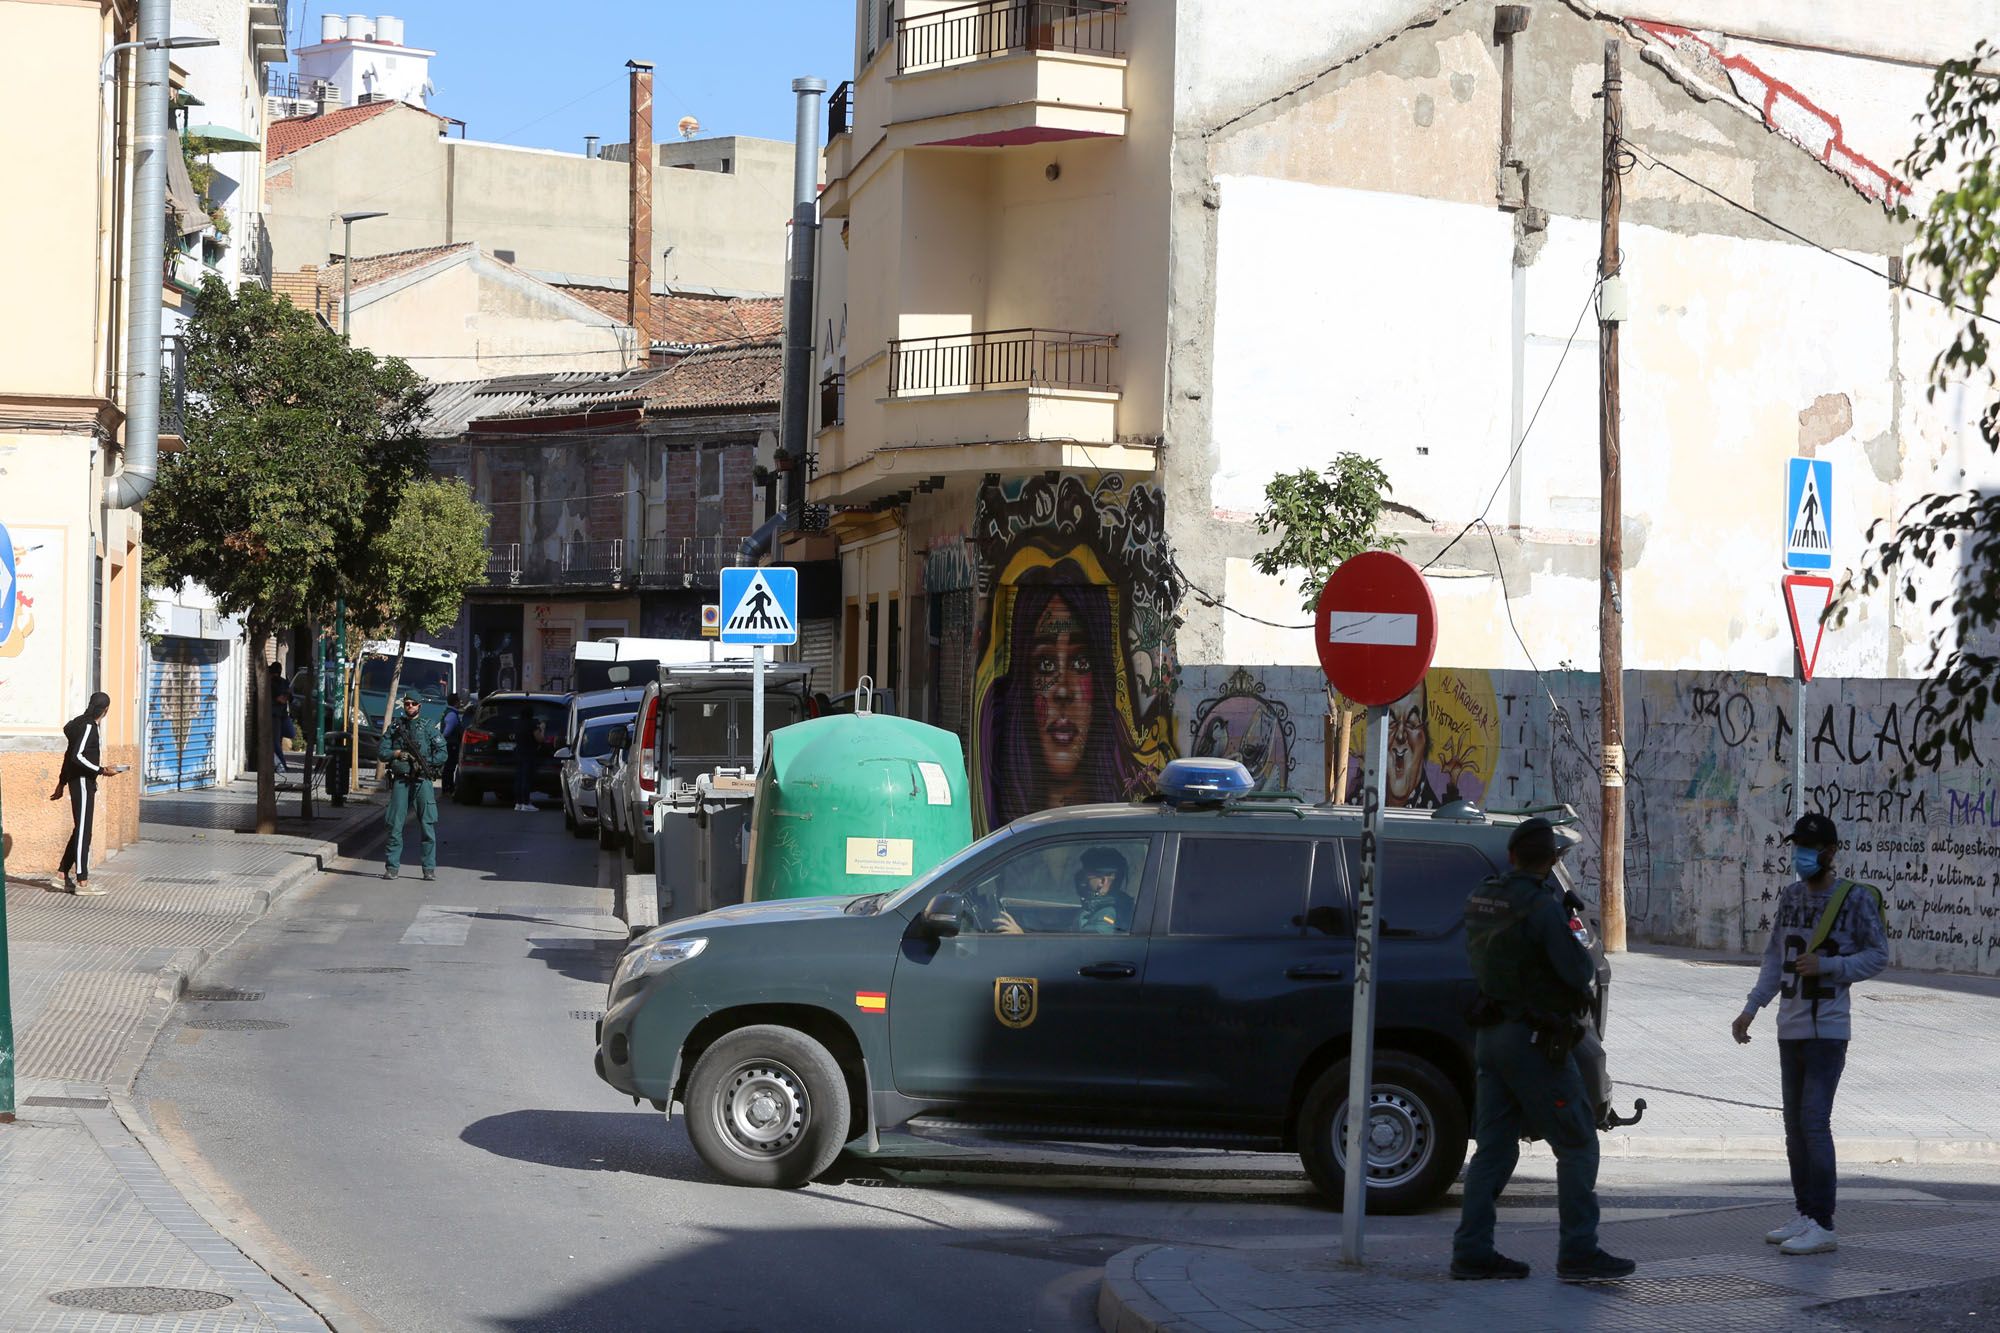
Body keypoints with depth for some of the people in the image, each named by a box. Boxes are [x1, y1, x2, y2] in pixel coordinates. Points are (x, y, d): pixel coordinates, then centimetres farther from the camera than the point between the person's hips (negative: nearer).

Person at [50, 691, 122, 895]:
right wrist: (102, 770, -20)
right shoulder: (88, 726, -15)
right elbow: (77, 756, -23)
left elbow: (70, 754, 20)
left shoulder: (87, 724, 15)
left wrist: (62, 784, 24)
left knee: (81, 830, 14)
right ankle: (82, 882, -7)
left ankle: (65, 876, 18)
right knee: (83, 831, -8)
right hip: (82, 781, -10)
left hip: (85, 782, 10)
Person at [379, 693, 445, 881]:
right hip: (400, 781, 1)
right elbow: (382, 754, 8)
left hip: (422, 781, -1)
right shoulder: (394, 728, 12)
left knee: (427, 826, -4)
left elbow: (442, 754, 2)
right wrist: (398, 753, -8)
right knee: (395, 826, 0)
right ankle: (392, 867, 6)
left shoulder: (428, 728, 8)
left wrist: (424, 762, -10)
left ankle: (429, 868, 0)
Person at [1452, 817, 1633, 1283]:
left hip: (1492, 1034, 8)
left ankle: (1472, 1250, 10)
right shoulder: (1541, 905, -18)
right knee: (1577, 1144, 0)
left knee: (1493, 1147, 11)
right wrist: (1584, 955, 4)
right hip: (1534, 1040, -8)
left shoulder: (1481, 899, 6)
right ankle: (1578, 1252, -2)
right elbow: (1579, 973, -18)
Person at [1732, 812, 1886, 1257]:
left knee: (1814, 1122, -12)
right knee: (1795, 1125, 10)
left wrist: (1828, 965, -18)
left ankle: (1822, 1225, -10)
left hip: (1828, 1030, -7)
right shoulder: (1790, 896, 9)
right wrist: (1750, 1009, 8)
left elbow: (1878, 955, -5)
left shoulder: (1856, 899, -8)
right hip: (1790, 1028, 7)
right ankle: (1804, 1216, 18)